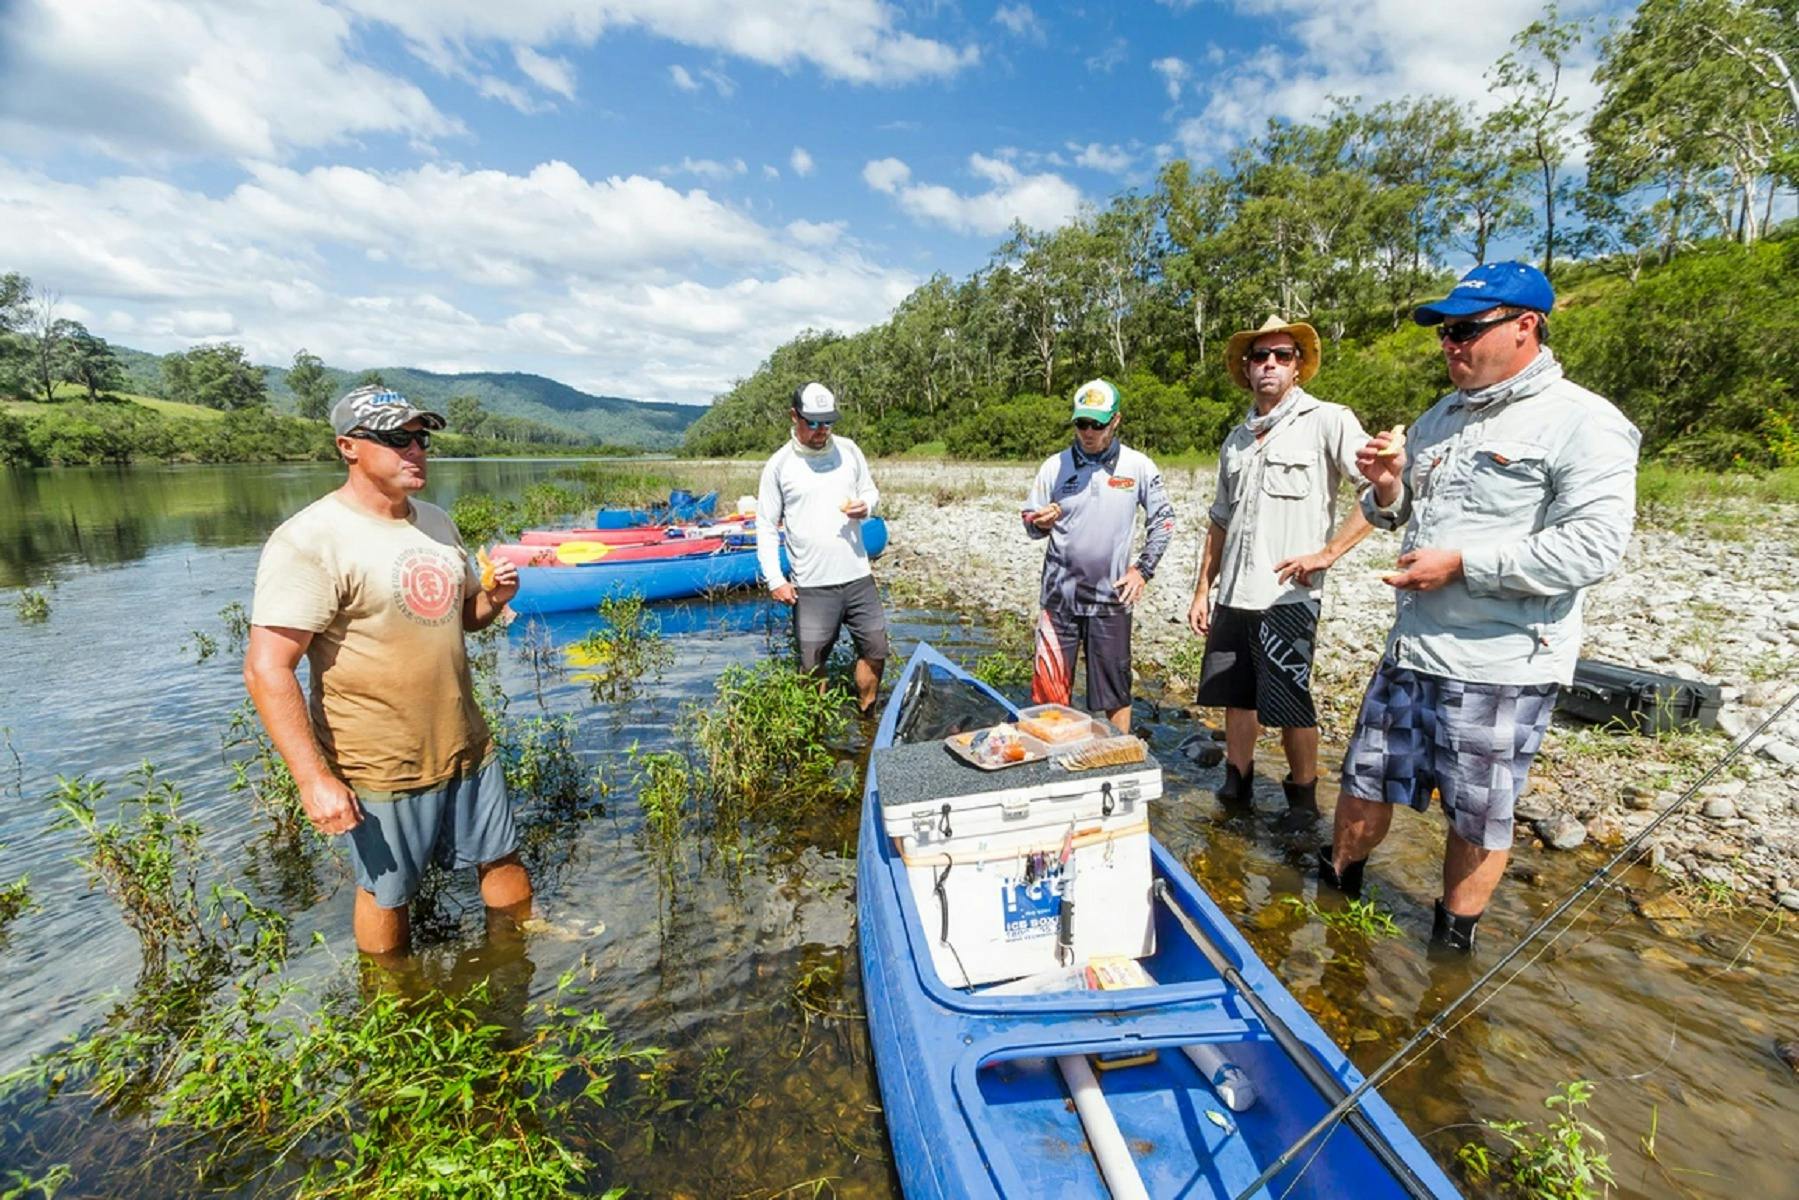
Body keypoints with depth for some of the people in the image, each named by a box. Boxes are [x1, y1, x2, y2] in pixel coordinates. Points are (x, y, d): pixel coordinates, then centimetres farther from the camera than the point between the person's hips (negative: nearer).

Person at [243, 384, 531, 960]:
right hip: (381, 769, -6)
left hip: (467, 746, 6)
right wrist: (313, 779, -22)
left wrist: (494, 598, -5)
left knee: (502, 857, 19)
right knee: (386, 893, 15)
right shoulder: (310, 540, -16)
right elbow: (267, 669, -19)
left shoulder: (436, 522, 7)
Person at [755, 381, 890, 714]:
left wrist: (865, 505, -7)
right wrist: (775, 579, -9)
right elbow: (766, 527, -1)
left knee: (875, 651, 11)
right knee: (812, 666, 3)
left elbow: (870, 490, 18)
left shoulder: (848, 450, 5)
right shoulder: (779, 465, -4)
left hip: (858, 576, 4)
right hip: (811, 585, -3)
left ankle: (866, 717, 33)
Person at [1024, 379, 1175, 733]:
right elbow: (1030, 523, 5)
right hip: (1059, 594, 1)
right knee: (1049, 689, 6)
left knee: (1116, 691, 11)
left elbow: (1162, 520, 9)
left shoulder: (1138, 466, 0)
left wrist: (1143, 569, 1)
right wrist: (1040, 523, -18)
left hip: (1111, 597, 0)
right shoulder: (1055, 465, 1)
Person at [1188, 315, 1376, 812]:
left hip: (1288, 596, -6)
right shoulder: (1237, 440, 15)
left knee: (1290, 707, 1)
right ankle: (1235, 788, 29)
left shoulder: (1327, 420, -3)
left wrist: (1326, 552, -16)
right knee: (1237, 697, 14)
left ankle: (1303, 800, 21)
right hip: (1233, 597, 6)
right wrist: (1202, 590, 16)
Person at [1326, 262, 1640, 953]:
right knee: (1365, 782, 15)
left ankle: (1453, 939, 31)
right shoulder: (1441, 418, 14)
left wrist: (1461, 564, -20)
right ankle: (1337, 888, 36)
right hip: (1411, 649, 6)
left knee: (1477, 819, 10)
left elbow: (1593, 547, -19)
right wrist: (1388, 487, 0)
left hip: (1500, 665, -6)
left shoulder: (1582, 422, -9)